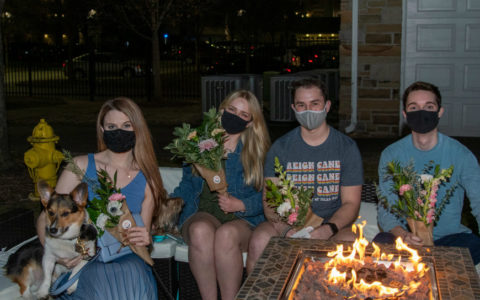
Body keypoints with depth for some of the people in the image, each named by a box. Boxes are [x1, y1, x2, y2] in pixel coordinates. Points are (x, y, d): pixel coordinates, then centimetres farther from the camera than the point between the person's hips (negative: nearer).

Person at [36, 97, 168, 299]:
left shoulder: (147, 180, 9)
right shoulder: (80, 166, 5)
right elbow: (46, 219, 4)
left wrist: (145, 239, -11)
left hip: (127, 261, 2)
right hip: (84, 261, -2)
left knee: (134, 275, -34)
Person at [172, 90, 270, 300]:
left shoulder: (257, 151, 10)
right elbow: (188, 182, 23)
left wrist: (241, 204, -11)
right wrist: (176, 201, 6)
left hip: (243, 219, -1)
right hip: (203, 213, 2)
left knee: (227, 234, -37)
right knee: (201, 230, -35)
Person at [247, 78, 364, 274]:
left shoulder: (347, 147, 4)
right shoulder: (280, 148, 5)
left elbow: (351, 203, 0)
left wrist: (328, 229, -21)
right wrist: (287, 230, -22)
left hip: (332, 223, 0)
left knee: (350, 243, -33)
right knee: (259, 241, -30)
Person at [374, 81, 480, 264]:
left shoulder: (461, 154, -2)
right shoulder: (391, 155, 0)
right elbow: (385, 210, -5)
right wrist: (402, 234, -27)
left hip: (450, 235, 1)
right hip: (404, 234, 0)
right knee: (379, 245, -33)